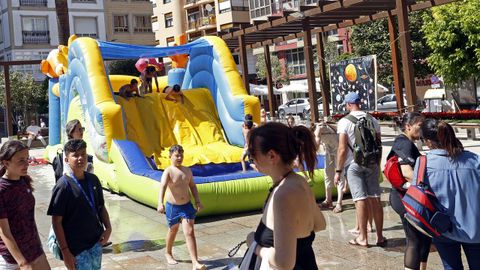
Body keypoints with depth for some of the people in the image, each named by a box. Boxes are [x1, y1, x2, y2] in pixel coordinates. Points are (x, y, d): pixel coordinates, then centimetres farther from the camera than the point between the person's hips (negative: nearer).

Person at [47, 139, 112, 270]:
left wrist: (108, 228, -3)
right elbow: (56, 221, -14)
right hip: (77, 248, -6)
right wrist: (65, 251, -15)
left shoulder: (93, 180, 2)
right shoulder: (63, 186, -15)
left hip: (96, 242, 6)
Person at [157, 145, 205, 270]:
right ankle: (168, 254, 44)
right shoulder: (168, 171, -14)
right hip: (172, 207, -3)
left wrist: (197, 201, 8)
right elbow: (162, 187, -29)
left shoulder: (187, 170, 3)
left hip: (187, 206, 3)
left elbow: (192, 186, 15)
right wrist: (160, 203, -43)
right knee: (173, 231, 17)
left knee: (190, 232, -7)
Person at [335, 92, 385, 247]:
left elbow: (342, 149, -12)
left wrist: (338, 171, -6)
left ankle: (363, 238, 3)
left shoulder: (344, 121, -7)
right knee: (375, 199, 5)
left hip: (353, 164, -4)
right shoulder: (372, 120, 7)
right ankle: (380, 237, 10)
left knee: (361, 200, -3)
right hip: (372, 163, 4)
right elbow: (378, 144, 11)